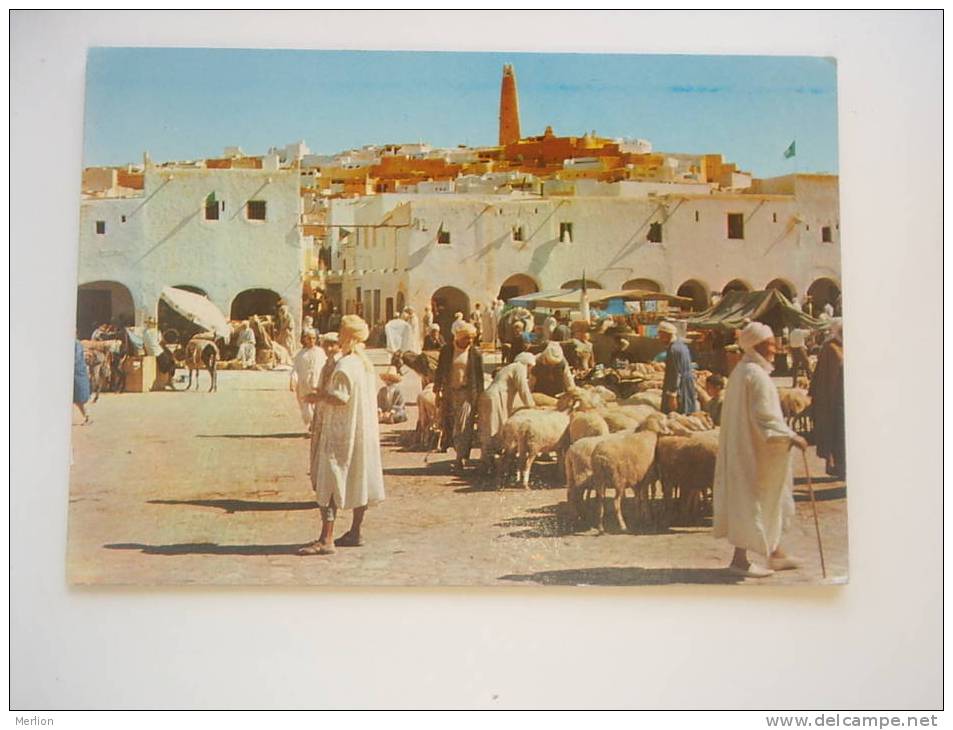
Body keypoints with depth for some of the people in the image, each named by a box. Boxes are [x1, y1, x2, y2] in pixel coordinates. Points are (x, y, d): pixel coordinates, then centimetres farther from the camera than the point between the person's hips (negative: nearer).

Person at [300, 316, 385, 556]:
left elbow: (341, 398, -23)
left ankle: (326, 540, -9)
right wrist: (325, 395, 14)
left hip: (341, 432, -9)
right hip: (363, 431, 9)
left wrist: (318, 397, -7)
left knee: (329, 484, -7)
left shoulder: (345, 365, -18)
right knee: (358, 481, 14)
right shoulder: (366, 364, 10)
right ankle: (356, 532, 20)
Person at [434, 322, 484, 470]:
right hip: (449, 392, 2)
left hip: (467, 392, -2)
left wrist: (479, 396, 3)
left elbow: (479, 376, 6)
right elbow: (439, 371, 7)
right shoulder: (446, 350, 4)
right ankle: (460, 453, 17)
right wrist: (437, 391, 2)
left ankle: (461, 458, -7)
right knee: (448, 425, 2)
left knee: (463, 426, -8)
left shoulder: (476, 353, 2)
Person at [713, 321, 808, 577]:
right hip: (755, 448, -10)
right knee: (752, 500, -2)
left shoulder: (740, 371, 11)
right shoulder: (756, 374, -18)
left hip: (743, 445, 10)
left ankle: (774, 552, 26)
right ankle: (740, 559, 4)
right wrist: (791, 437, -21)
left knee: (769, 500, 17)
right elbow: (764, 416, -23)